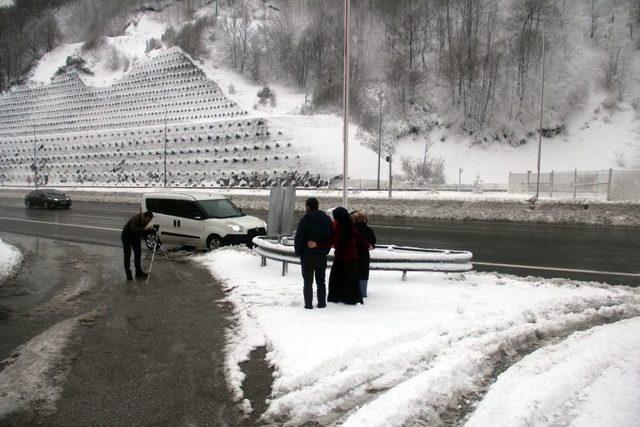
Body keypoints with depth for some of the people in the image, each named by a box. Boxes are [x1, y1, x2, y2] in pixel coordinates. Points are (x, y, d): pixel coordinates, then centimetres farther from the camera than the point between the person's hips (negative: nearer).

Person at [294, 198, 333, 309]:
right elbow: (331, 237, 9)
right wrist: (326, 250, 14)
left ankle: (308, 304, 5)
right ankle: (322, 303, 17)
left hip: (307, 255, -4)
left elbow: (298, 238, -14)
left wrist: (298, 252, -1)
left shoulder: (305, 220, -15)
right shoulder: (327, 219, 4)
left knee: (308, 282, 5)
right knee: (321, 281, 14)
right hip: (322, 255, 5)